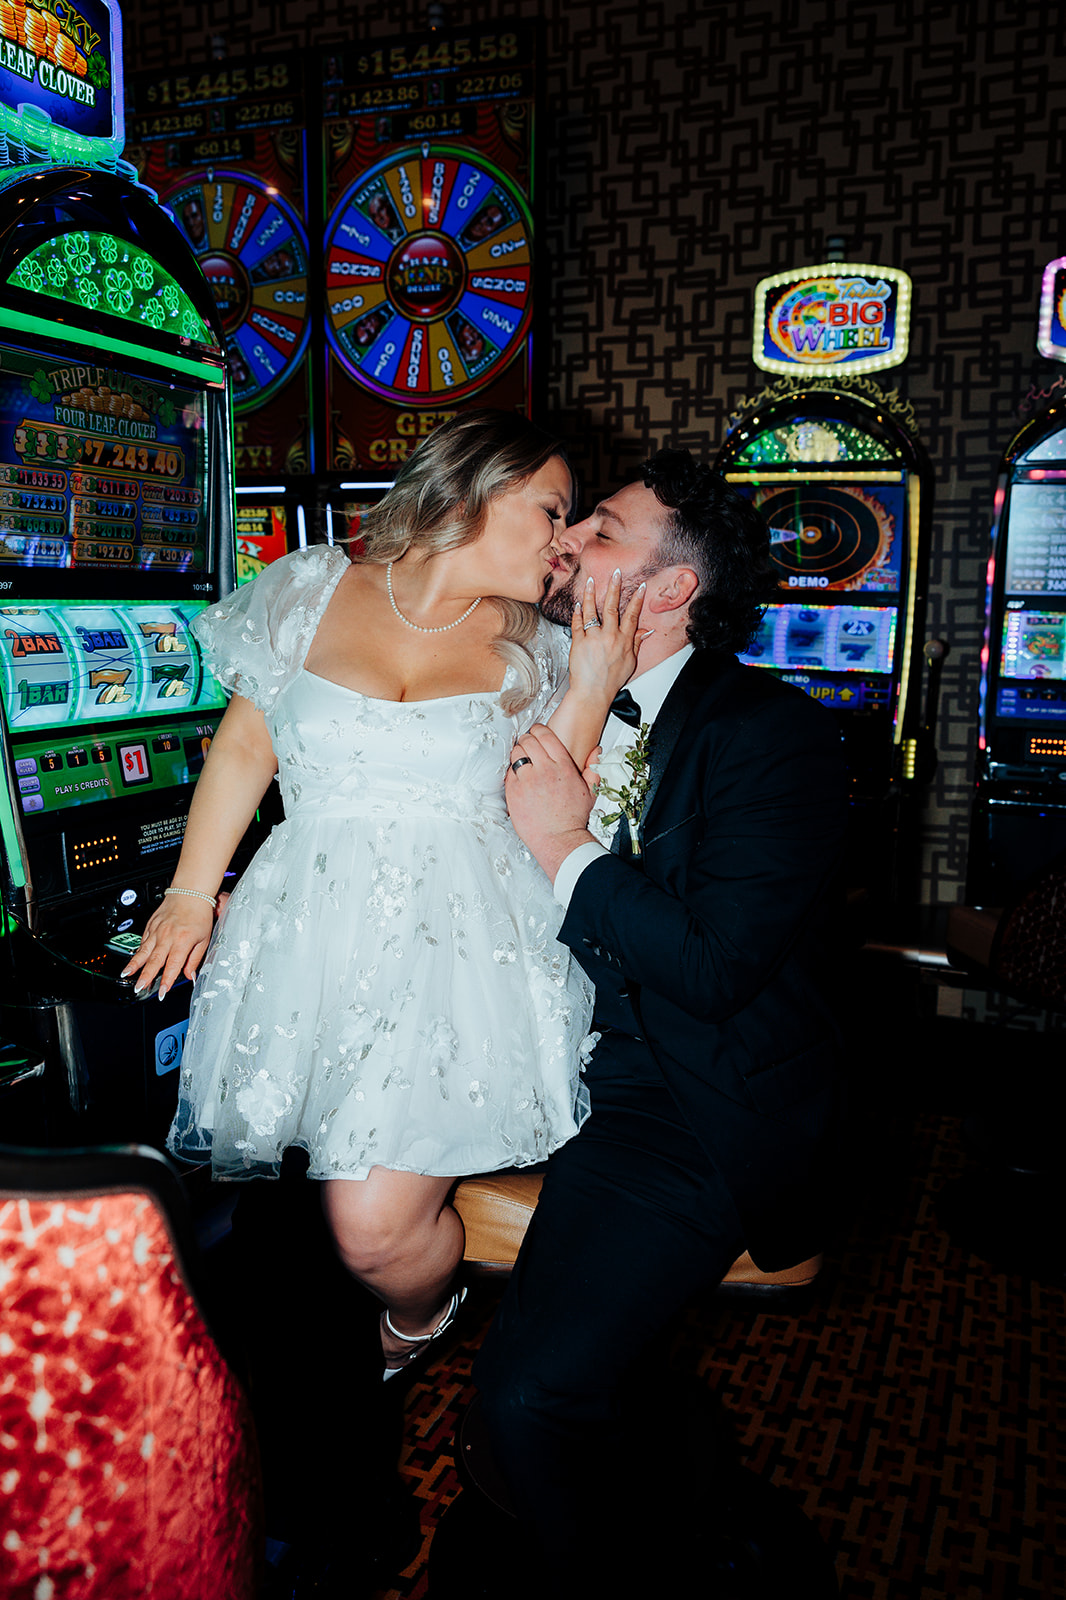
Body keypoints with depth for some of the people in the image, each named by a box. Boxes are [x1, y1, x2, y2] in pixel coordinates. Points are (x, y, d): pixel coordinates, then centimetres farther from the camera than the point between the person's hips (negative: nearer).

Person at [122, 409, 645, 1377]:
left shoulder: (530, 654, 7)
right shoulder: (313, 591, 7)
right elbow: (245, 747, 12)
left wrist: (589, 693, -6)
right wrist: (191, 892, 11)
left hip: (461, 949, -1)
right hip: (313, 932, 2)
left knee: (376, 1227, -10)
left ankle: (418, 1327, 26)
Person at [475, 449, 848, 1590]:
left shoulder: (778, 734, -10)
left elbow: (712, 970, -19)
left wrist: (567, 848, -15)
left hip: (703, 1105, -7)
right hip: (564, 1057, 7)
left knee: (537, 1384, -23)